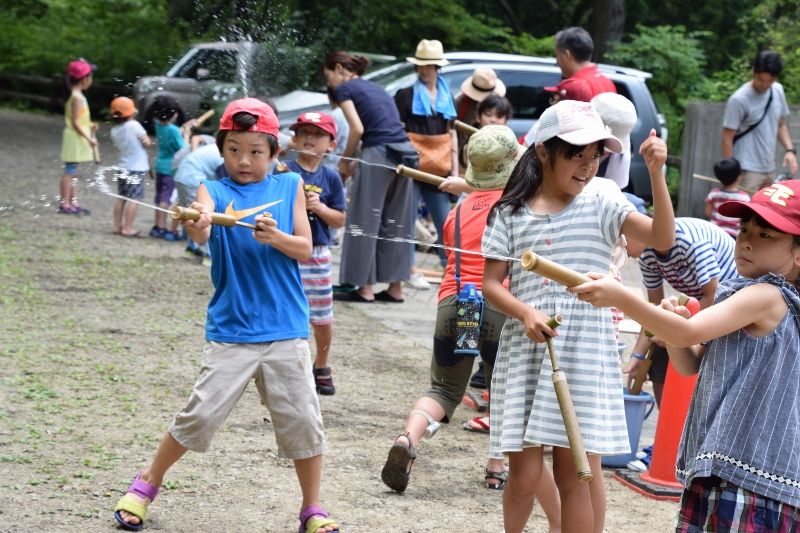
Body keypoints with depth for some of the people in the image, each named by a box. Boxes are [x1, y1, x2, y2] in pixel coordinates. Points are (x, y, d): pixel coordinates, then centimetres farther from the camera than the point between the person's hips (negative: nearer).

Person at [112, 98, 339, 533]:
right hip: (230, 331, -2)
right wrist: (196, 226, -46)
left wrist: (276, 237, -19)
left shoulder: (290, 187, 7)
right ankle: (146, 485, 16)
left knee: (303, 421, 2)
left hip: (285, 331, 2)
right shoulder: (214, 191, 1)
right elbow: (203, 232, -21)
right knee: (201, 414, -5)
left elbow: (305, 249, 2)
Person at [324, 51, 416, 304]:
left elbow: (358, 129, -9)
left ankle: (365, 288, 0)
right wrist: (357, 162, 17)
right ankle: (395, 287, 15)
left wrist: (345, 161, 4)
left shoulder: (344, 88, 3)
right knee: (395, 223, 12)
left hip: (378, 154, -7)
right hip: (404, 151, 7)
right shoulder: (375, 88, 25)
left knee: (365, 222, 0)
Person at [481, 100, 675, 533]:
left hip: (584, 355, 0)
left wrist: (656, 174, -20)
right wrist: (525, 313, -15)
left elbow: (663, 238, -11)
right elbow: (491, 282, 3)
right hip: (525, 354, 1)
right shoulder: (510, 215, 4)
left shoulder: (601, 211, 1)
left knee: (577, 471, 0)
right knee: (524, 473, 1)